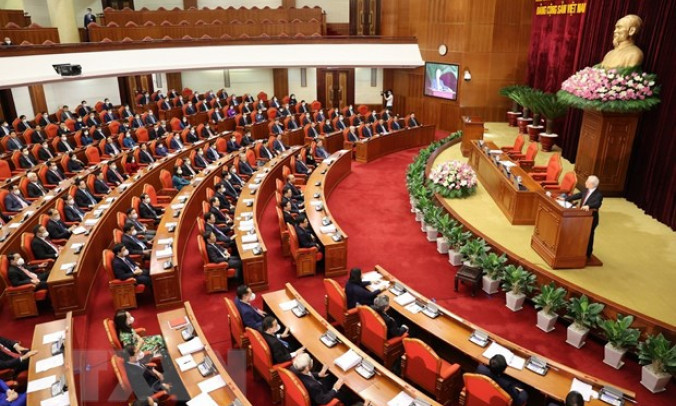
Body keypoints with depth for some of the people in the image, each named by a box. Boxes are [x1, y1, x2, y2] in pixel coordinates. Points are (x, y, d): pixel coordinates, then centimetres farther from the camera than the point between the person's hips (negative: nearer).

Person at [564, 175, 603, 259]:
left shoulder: (598, 195, -24)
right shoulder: (585, 190, 0)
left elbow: (597, 204, -39)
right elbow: (577, 196, 12)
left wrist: (588, 206, -57)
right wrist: (565, 199, 12)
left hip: (591, 219, -7)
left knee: (588, 237, 8)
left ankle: (587, 255, 25)